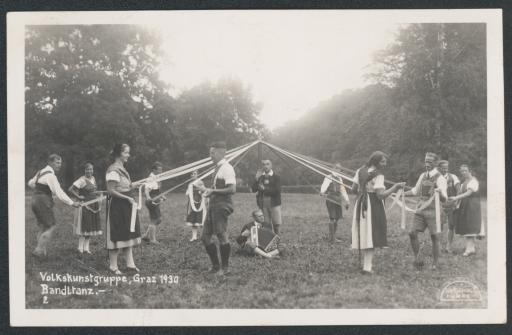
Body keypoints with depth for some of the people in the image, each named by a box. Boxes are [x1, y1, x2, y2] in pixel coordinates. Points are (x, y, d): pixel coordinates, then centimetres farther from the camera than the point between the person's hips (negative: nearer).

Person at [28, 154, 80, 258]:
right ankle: (38, 250, -9)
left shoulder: (41, 172, 15)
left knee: (42, 228, 13)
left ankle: (41, 250, 11)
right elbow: (59, 193, -20)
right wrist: (72, 203, -18)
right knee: (50, 227, -6)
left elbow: (31, 183, 30)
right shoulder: (50, 175, -15)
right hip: (43, 202, -10)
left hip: (35, 200, 10)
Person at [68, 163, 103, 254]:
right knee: (84, 227, -5)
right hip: (86, 205, -8)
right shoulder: (82, 180, -14)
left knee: (91, 227, 8)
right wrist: (78, 197, -15)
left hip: (94, 206, 8)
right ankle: (81, 248, 3)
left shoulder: (93, 178, 11)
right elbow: (70, 189, -19)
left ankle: (86, 248, 14)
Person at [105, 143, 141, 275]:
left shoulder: (122, 169, 13)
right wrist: (127, 198, -19)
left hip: (126, 205, 9)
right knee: (117, 235, -2)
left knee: (128, 235, 10)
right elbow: (111, 190, -19)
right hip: (117, 205, -9)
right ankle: (113, 266, 9)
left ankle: (130, 265, 15)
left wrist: (131, 186, 2)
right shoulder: (113, 170, -16)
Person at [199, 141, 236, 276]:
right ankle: (215, 266, 21)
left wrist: (213, 191, -20)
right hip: (213, 205, 10)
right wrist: (207, 190, 12)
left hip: (222, 206, -10)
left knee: (222, 236, -4)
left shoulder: (226, 168, -12)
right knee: (206, 237, 10)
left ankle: (225, 268, 8)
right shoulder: (217, 168, 17)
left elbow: (232, 189, -21)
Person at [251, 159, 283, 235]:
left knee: (276, 223, -2)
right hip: (263, 203, 3)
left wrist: (265, 189, -14)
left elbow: (277, 191, -12)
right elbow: (253, 189, 1)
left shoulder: (276, 177, 0)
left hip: (274, 203, -3)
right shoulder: (260, 177, 10)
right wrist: (256, 178, -10)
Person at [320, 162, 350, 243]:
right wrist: (322, 192, -44)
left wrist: (347, 200, 23)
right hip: (330, 200, -7)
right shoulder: (329, 178, -5)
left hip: (338, 201, 7)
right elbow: (324, 185, -23)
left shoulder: (339, 179, 17)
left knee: (337, 218, 7)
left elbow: (343, 190, 24)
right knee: (332, 218, -9)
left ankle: (333, 237, 15)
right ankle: (331, 238, -5)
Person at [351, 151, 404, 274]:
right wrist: (395, 187, -15)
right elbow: (381, 195, -19)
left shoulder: (360, 171, 6)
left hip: (361, 204, 7)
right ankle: (367, 267, -8)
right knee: (372, 236, -4)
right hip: (373, 205, -7)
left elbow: (354, 188, 8)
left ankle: (366, 263, 23)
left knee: (365, 234, 14)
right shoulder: (378, 175, -14)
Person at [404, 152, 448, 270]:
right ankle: (417, 259, 11)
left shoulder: (440, 179, -8)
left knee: (434, 237, -1)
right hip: (421, 209, 5)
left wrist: (440, 192, -37)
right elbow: (415, 191, 26)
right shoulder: (423, 176, 10)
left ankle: (435, 264, 11)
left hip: (433, 211, -5)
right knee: (412, 233, -4)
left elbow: (444, 199, -17)